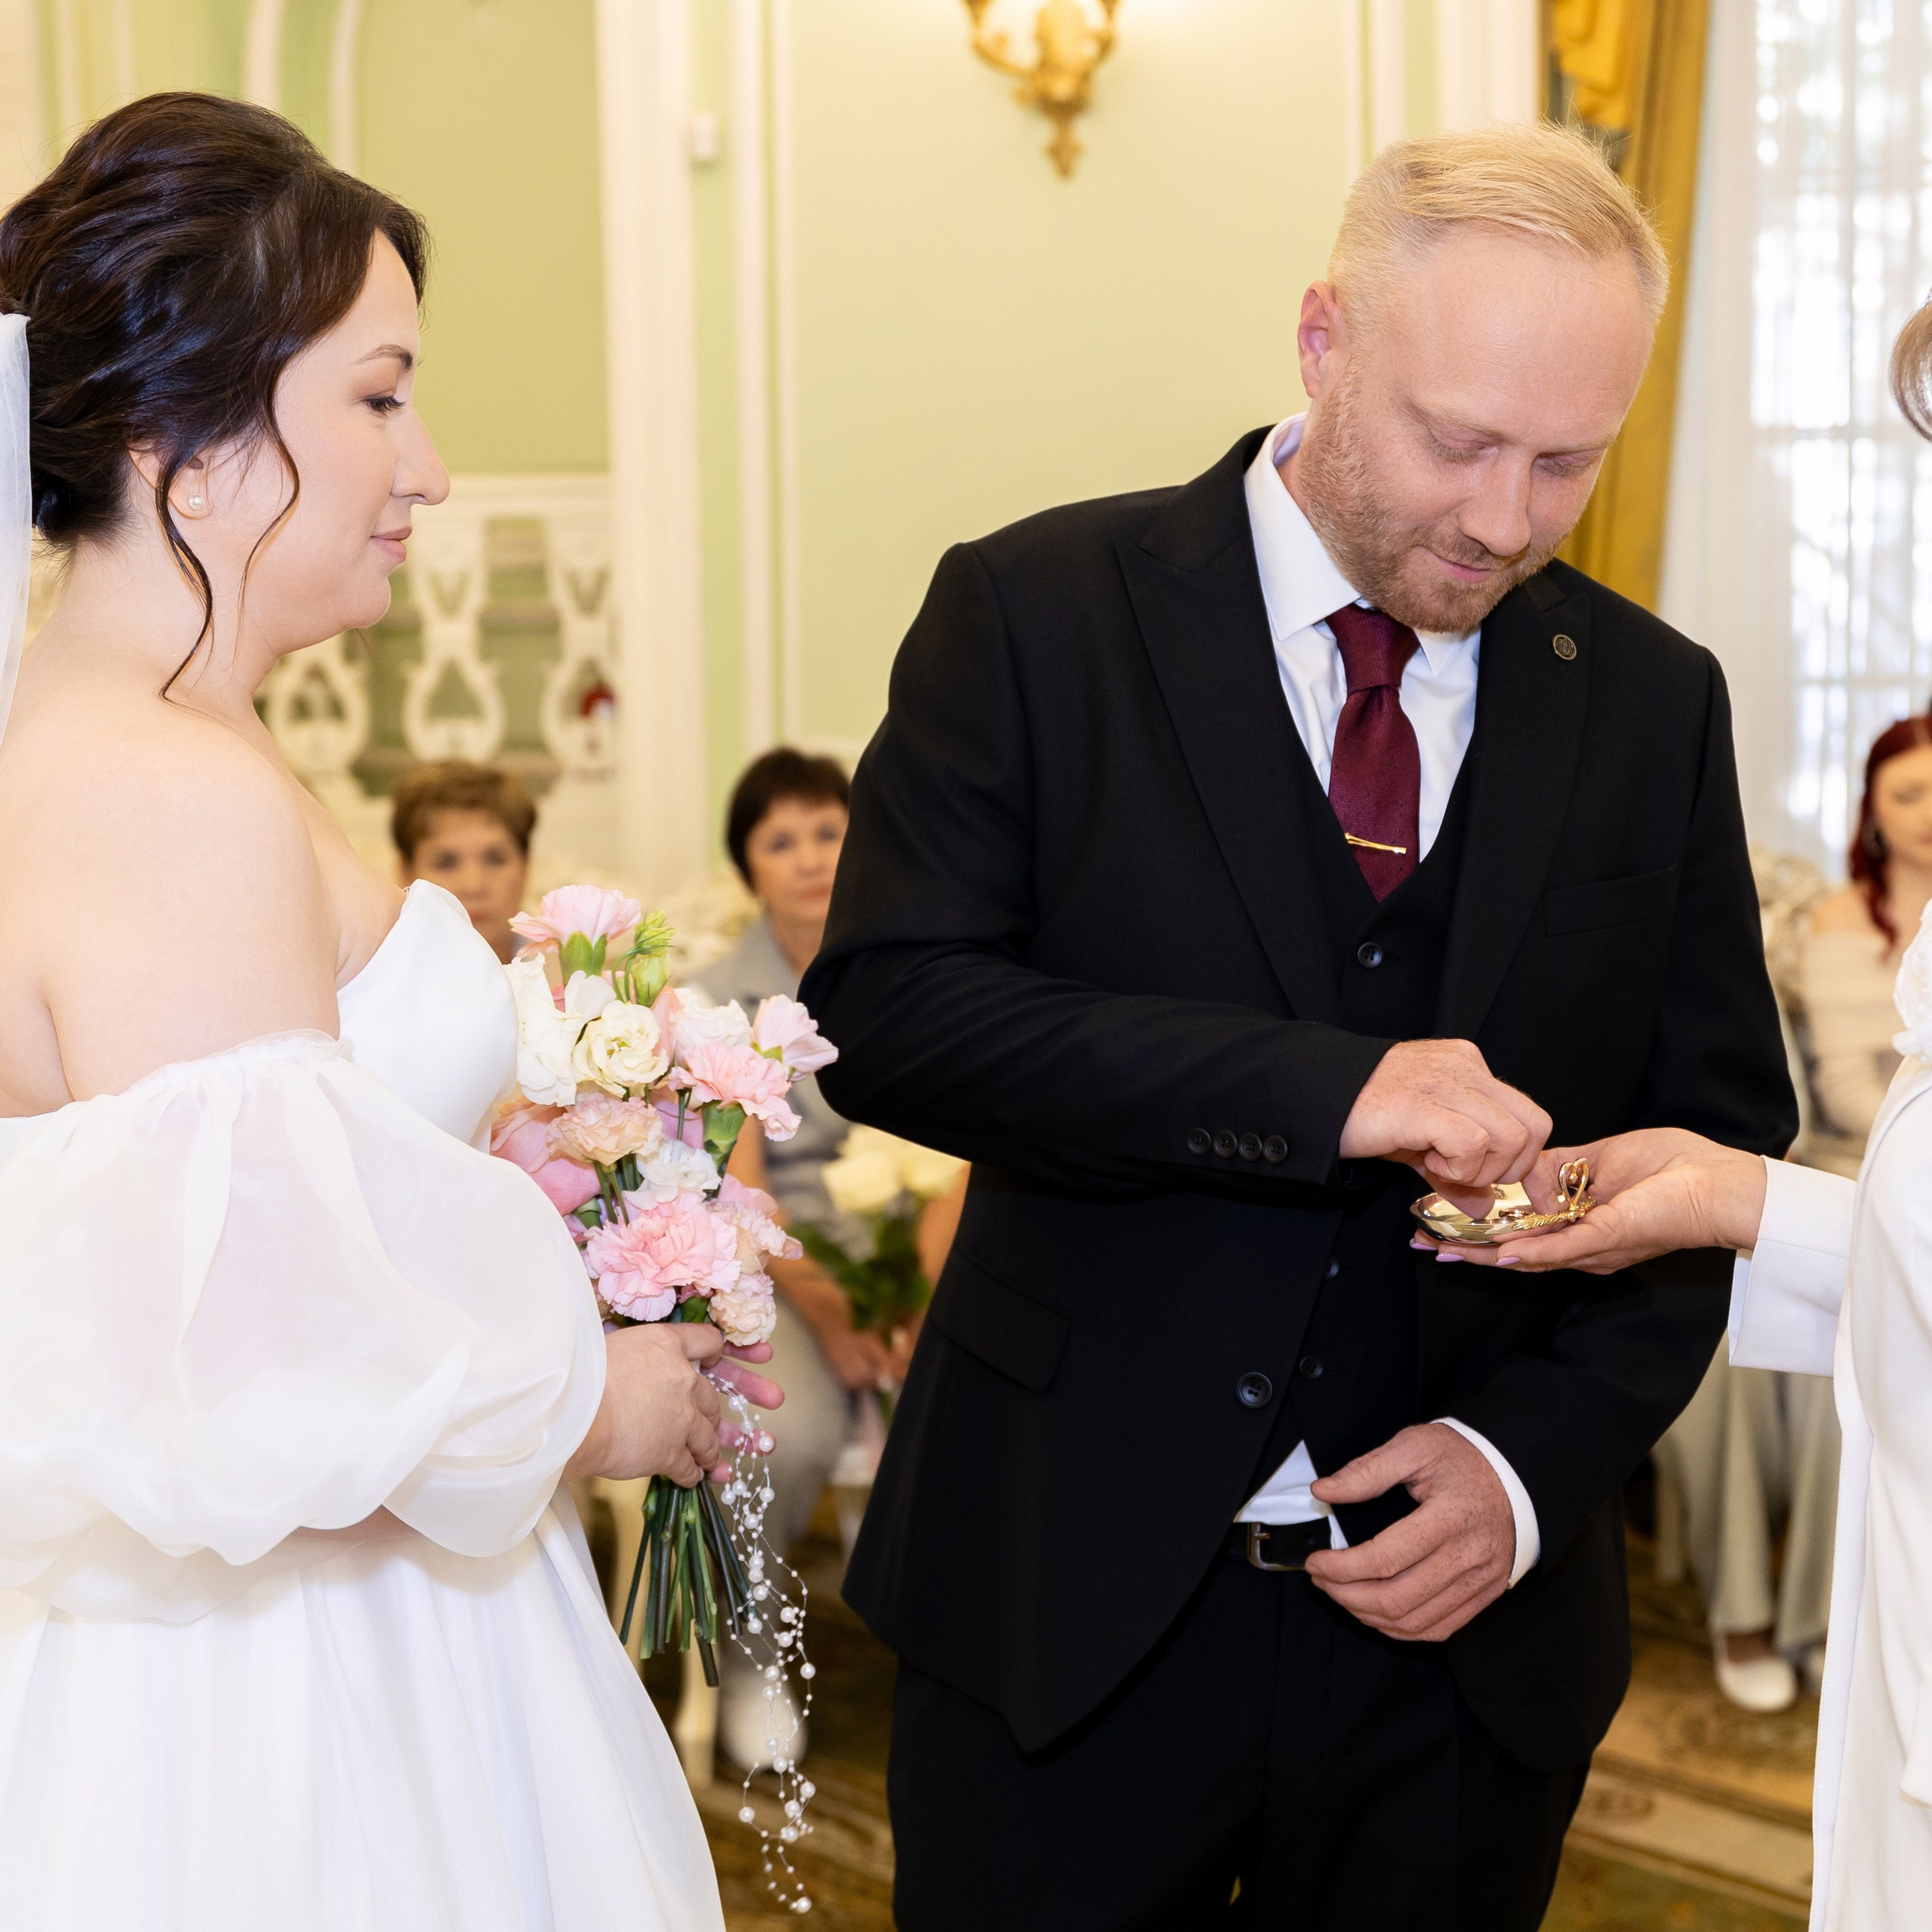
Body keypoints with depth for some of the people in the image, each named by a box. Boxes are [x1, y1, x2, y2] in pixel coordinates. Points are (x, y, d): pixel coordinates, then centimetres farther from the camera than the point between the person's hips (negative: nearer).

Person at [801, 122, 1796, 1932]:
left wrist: (1543, 1445, -9)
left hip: (1470, 1626, 3)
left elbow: (1717, 1135, 6)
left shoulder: (1654, 698, 4)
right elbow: (883, 1005, -15)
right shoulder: (1035, 613, -6)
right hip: (1072, 1601, -2)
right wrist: (1323, 1092, -24)